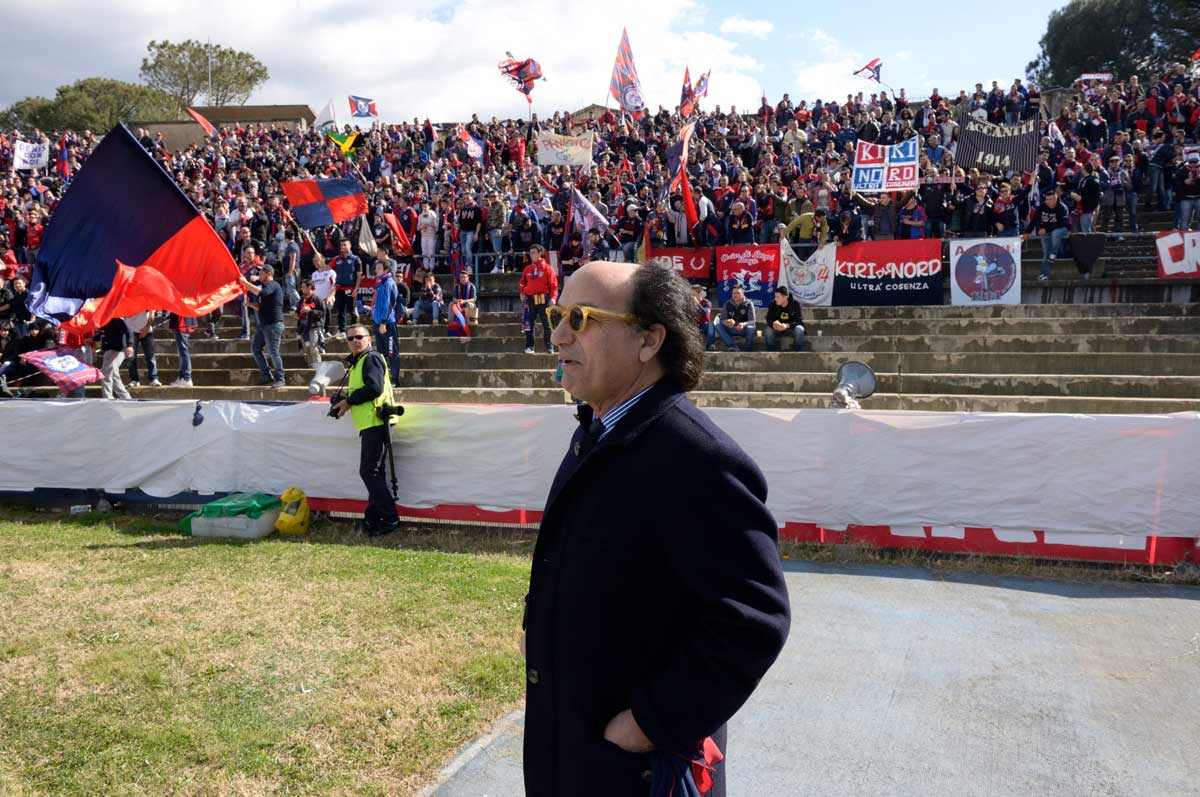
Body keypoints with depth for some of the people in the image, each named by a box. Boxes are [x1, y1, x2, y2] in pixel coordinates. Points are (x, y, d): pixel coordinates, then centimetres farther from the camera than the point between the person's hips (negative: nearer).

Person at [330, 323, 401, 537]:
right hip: (371, 423, 10)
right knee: (375, 474, 12)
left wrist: (348, 402, -11)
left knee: (369, 472, -10)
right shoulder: (357, 363, 23)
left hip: (376, 422, -10)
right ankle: (373, 519, 17)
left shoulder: (371, 358, -7)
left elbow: (374, 388, -20)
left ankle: (390, 519, -7)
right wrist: (347, 401, 6)